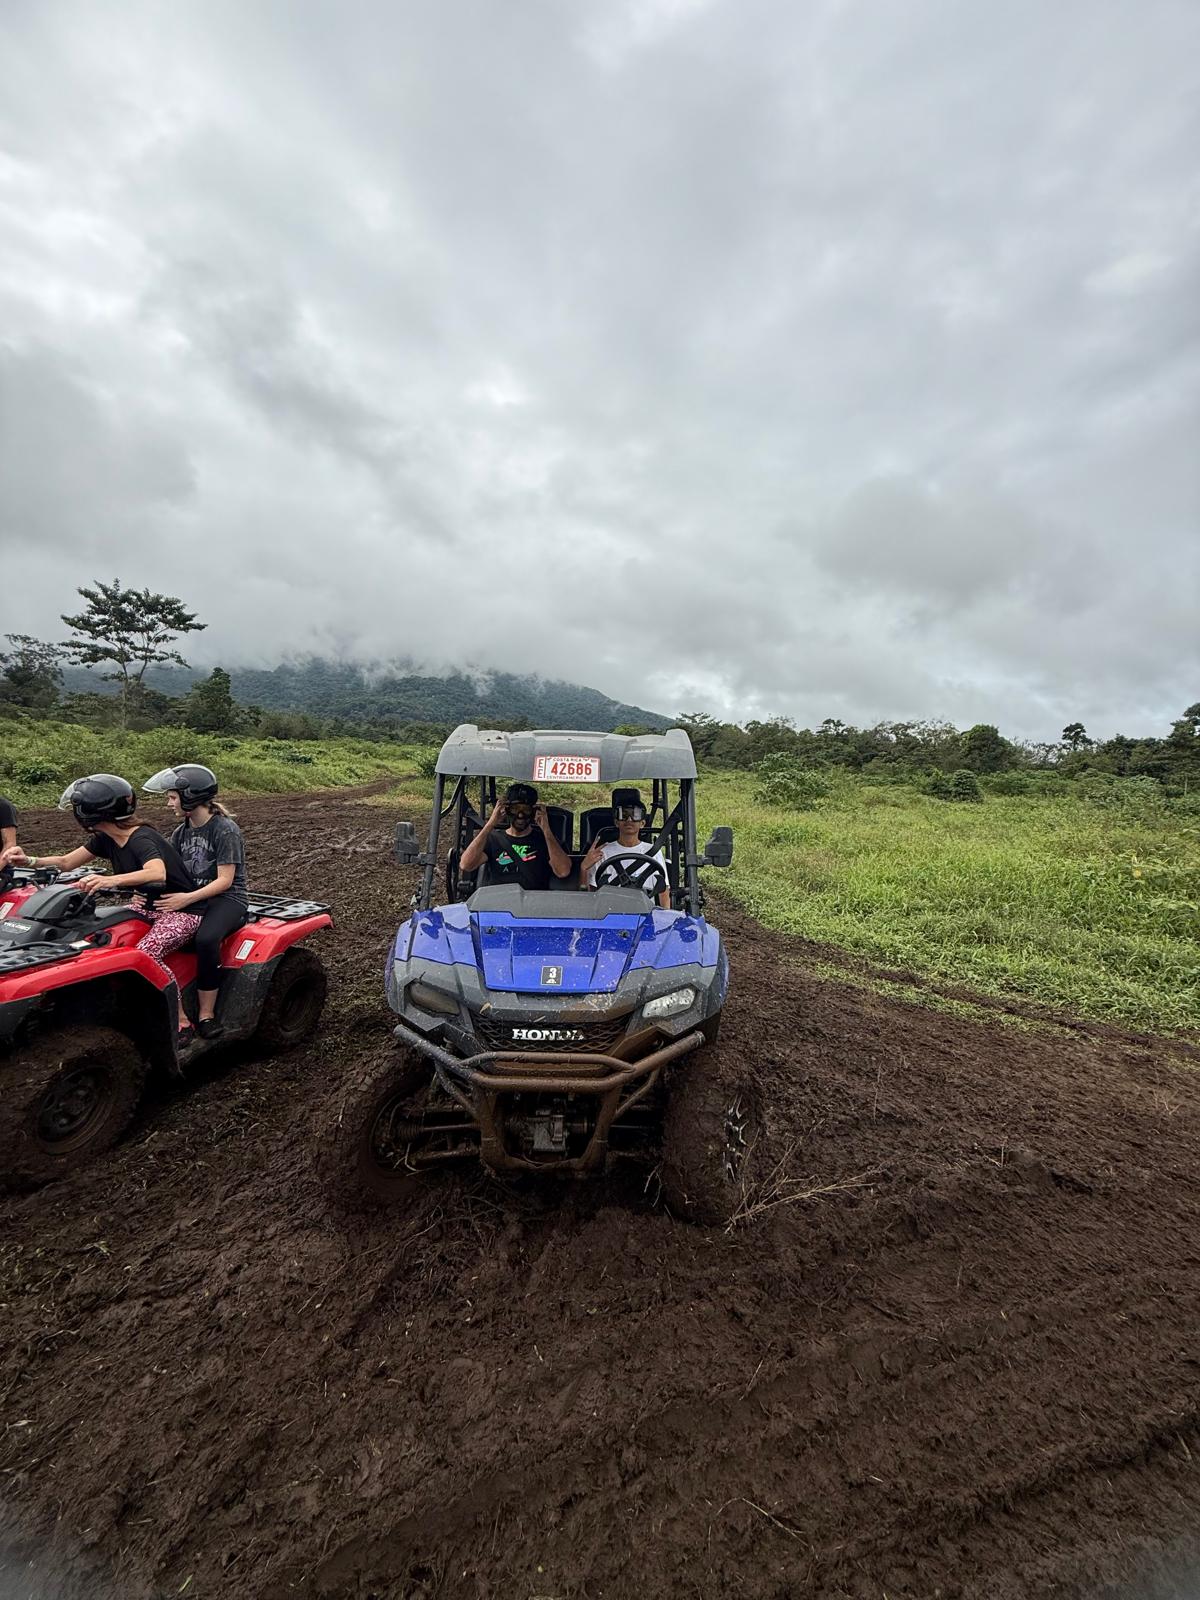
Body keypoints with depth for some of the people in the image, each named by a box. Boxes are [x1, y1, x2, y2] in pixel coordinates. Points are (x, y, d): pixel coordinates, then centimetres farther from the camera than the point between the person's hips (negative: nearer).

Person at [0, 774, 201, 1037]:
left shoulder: (141, 839, -24)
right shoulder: (106, 838, 5)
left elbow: (158, 873, -43)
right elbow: (66, 862, 10)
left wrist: (111, 880, -56)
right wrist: (29, 861, -8)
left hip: (182, 910, -10)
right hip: (149, 906, 10)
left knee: (145, 953, -29)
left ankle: (181, 1022, -17)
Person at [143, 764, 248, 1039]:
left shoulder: (225, 830, -11)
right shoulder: (181, 833, 13)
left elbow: (224, 880, -15)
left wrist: (187, 898, -26)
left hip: (228, 899, -7)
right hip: (191, 897, 7)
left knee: (205, 940, -34)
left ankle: (206, 1014, -20)